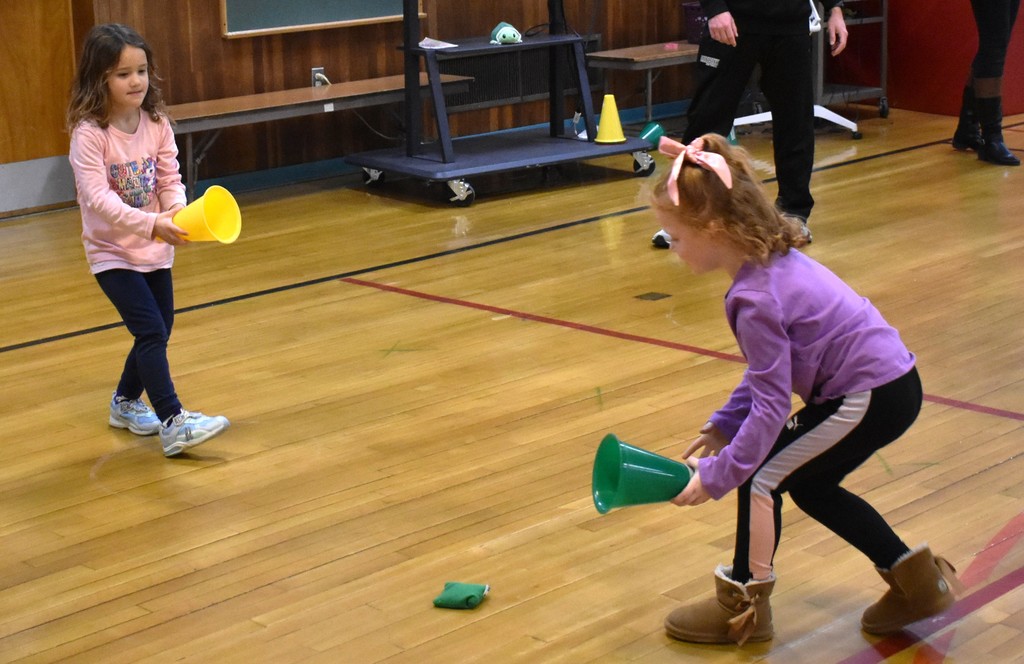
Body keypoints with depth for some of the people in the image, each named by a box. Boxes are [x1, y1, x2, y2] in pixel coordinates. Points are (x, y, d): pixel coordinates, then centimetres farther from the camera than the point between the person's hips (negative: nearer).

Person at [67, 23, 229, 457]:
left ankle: (125, 404, 39)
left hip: (155, 249, 6)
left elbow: (170, 180, -4)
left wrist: (178, 214, -26)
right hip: (112, 251, -6)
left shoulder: (156, 124, -2)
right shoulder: (89, 133, -19)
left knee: (157, 334, 15)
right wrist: (150, 223, -40)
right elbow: (97, 197, -28)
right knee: (151, 331, -17)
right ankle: (173, 424, -17)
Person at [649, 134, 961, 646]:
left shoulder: (756, 299, -24)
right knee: (809, 485, 23)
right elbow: (769, 370, 14)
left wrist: (716, 476, -17)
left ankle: (742, 607, 15)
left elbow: (771, 403, -23)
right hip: (892, 382, 10)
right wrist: (724, 424, 12)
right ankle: (916, 578, 29)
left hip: (870, 399, -10)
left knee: (761, 475, 0)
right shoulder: (774, 258, 5)